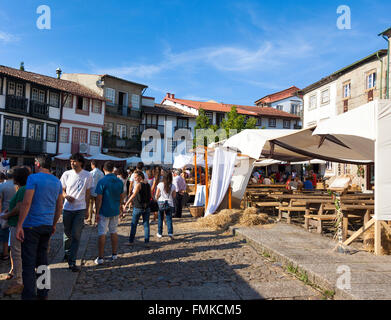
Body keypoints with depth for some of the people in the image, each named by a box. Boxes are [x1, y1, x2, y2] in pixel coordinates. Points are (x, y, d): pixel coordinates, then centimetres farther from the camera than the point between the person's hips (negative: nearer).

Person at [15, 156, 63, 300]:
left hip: (32, 225, -6)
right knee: (42, 259, 16)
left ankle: (29, 296, 3)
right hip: (48, 226, 6)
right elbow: (59, 206, 13)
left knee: (28, 262, 1)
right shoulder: (57, 181, 9)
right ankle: (43, 293, 24)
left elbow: (26, 203, -17)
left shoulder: (33, 178, -10)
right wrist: (54, 224, 22)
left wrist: (19, 225, -14)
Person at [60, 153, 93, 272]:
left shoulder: (87, 175, -1)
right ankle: (67, 252, 39)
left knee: (76, 235, -6)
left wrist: (87, 210, 7)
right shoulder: (66, 174, 2)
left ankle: (72, 261, -1)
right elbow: (62, 190, 10)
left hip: (80, 209, -2)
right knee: (67, 234, 14)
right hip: (67, 209, 2)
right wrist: (66, 196, -14)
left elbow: (87, 194, 6)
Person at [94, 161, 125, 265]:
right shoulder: (120, 181, 1)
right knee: (114, 232, 15)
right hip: (115, 211, 5)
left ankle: (101, 257, 6)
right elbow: (122, 196, 10)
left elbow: (99, 198, -14)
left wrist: (97, 212, -7)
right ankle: (114, 255, 22)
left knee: (102, 234, 2)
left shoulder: (102, 181, -14)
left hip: (104, 211, -5)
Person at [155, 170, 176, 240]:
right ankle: (170, 233, -10)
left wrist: (157, 199, 17)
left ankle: (159, 233, 19)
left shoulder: (160, 185, -10)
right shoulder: (173, 186, -6)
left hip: (161, 203, 0)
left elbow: (157, 195, -3)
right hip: (169, 203, 0)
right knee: (169, 218, 5)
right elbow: (174, 196, 2)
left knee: (160, 218, 12)